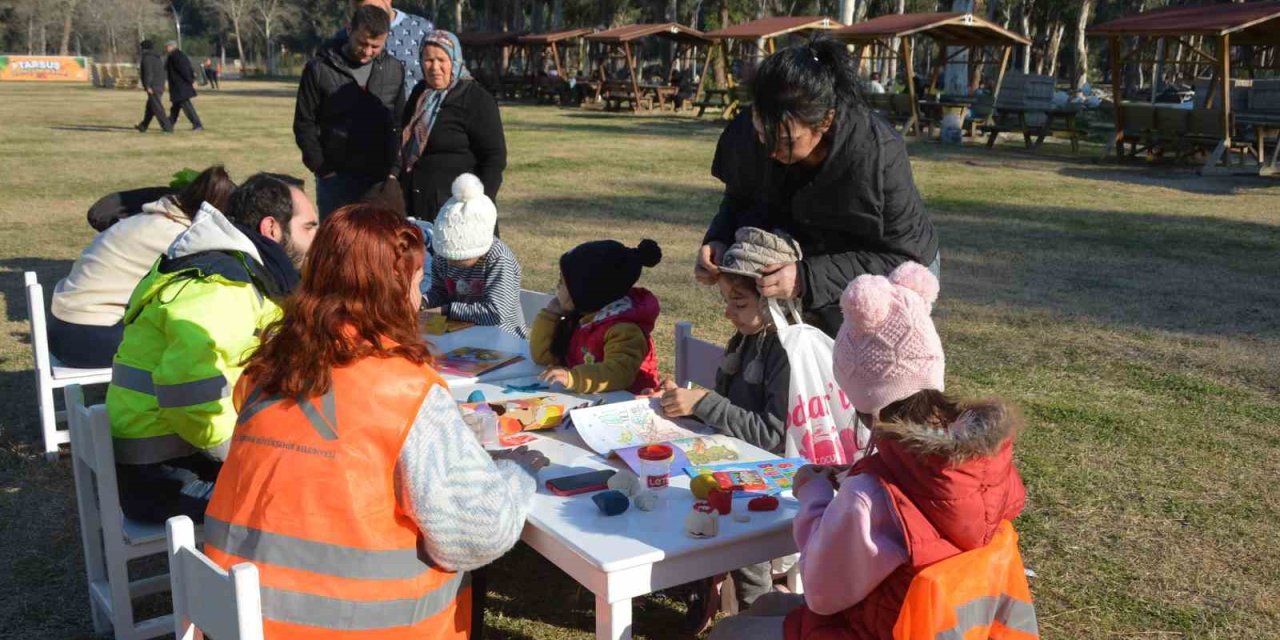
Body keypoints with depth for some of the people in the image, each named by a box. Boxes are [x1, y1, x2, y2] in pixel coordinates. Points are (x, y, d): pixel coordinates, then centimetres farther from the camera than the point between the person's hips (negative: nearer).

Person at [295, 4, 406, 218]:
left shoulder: (394, 70, 5)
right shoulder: (319, 69, -3)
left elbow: (399, 126, 8)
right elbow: (304, 124, 1)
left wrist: (394, 170, -1)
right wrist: (322, 169, -5)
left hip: (380, 179, 2)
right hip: (335, 178, -2)